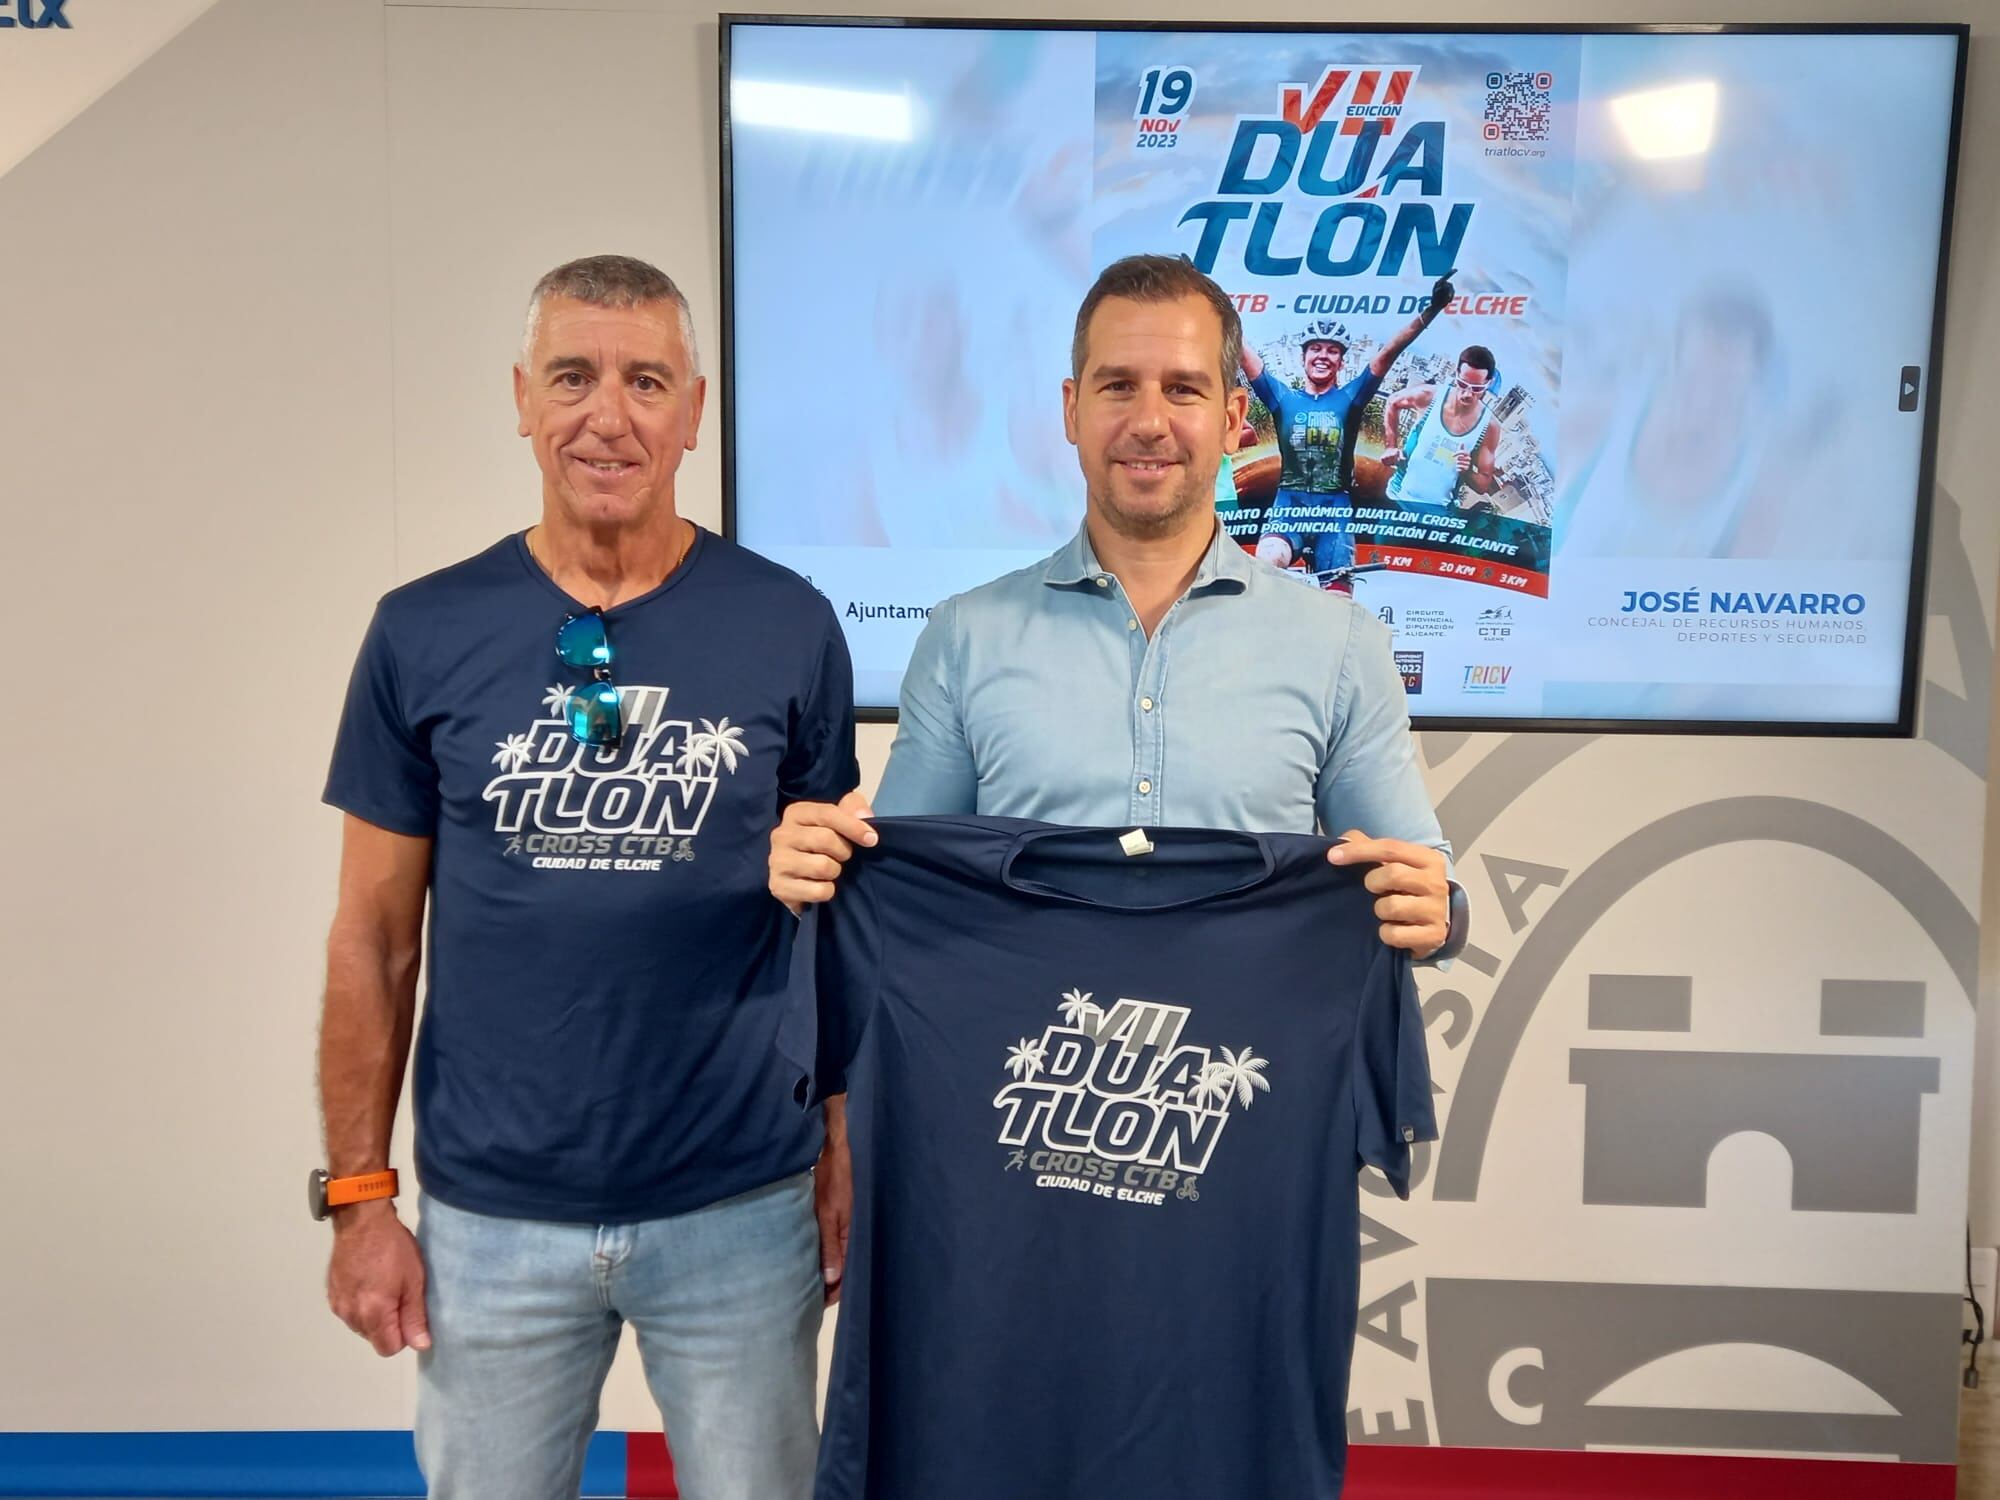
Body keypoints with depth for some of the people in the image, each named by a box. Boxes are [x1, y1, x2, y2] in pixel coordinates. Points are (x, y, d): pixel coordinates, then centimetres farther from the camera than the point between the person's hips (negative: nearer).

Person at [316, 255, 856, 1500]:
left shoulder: (788, 627, -5)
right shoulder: (425, 635, -3)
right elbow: (376, 937, 2)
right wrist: (358, 1195, 0)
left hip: (740, 1208, 0)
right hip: (493, 1217, 1)